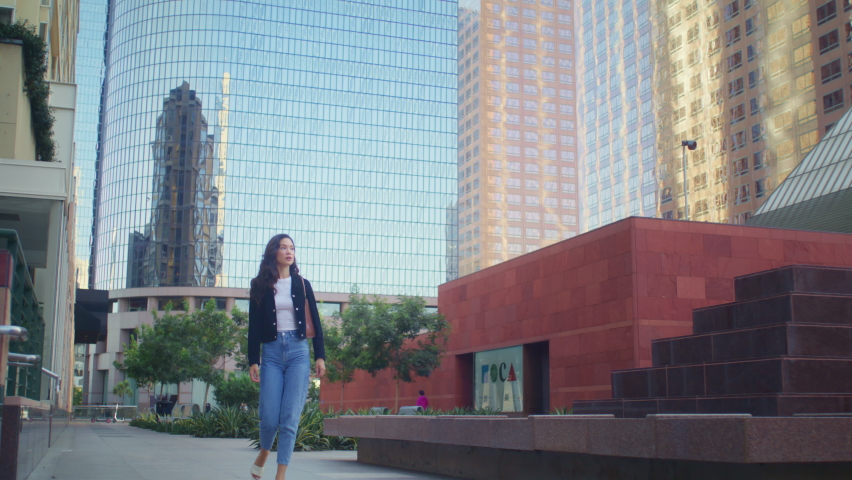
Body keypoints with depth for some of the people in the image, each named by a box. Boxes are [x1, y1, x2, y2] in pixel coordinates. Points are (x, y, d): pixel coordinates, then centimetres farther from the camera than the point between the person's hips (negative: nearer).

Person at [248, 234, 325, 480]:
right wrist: (253, 361, -2)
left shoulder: (302, 285, 9)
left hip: (298, 352, 0)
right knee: (269, 417, -5)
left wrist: (320, 356, 1)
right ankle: (263, 454, 26)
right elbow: (254, 326, 5)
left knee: (290, 418, -7)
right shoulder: (260, 286, 7)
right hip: (271, 353, 0)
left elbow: (315, 322, 9)